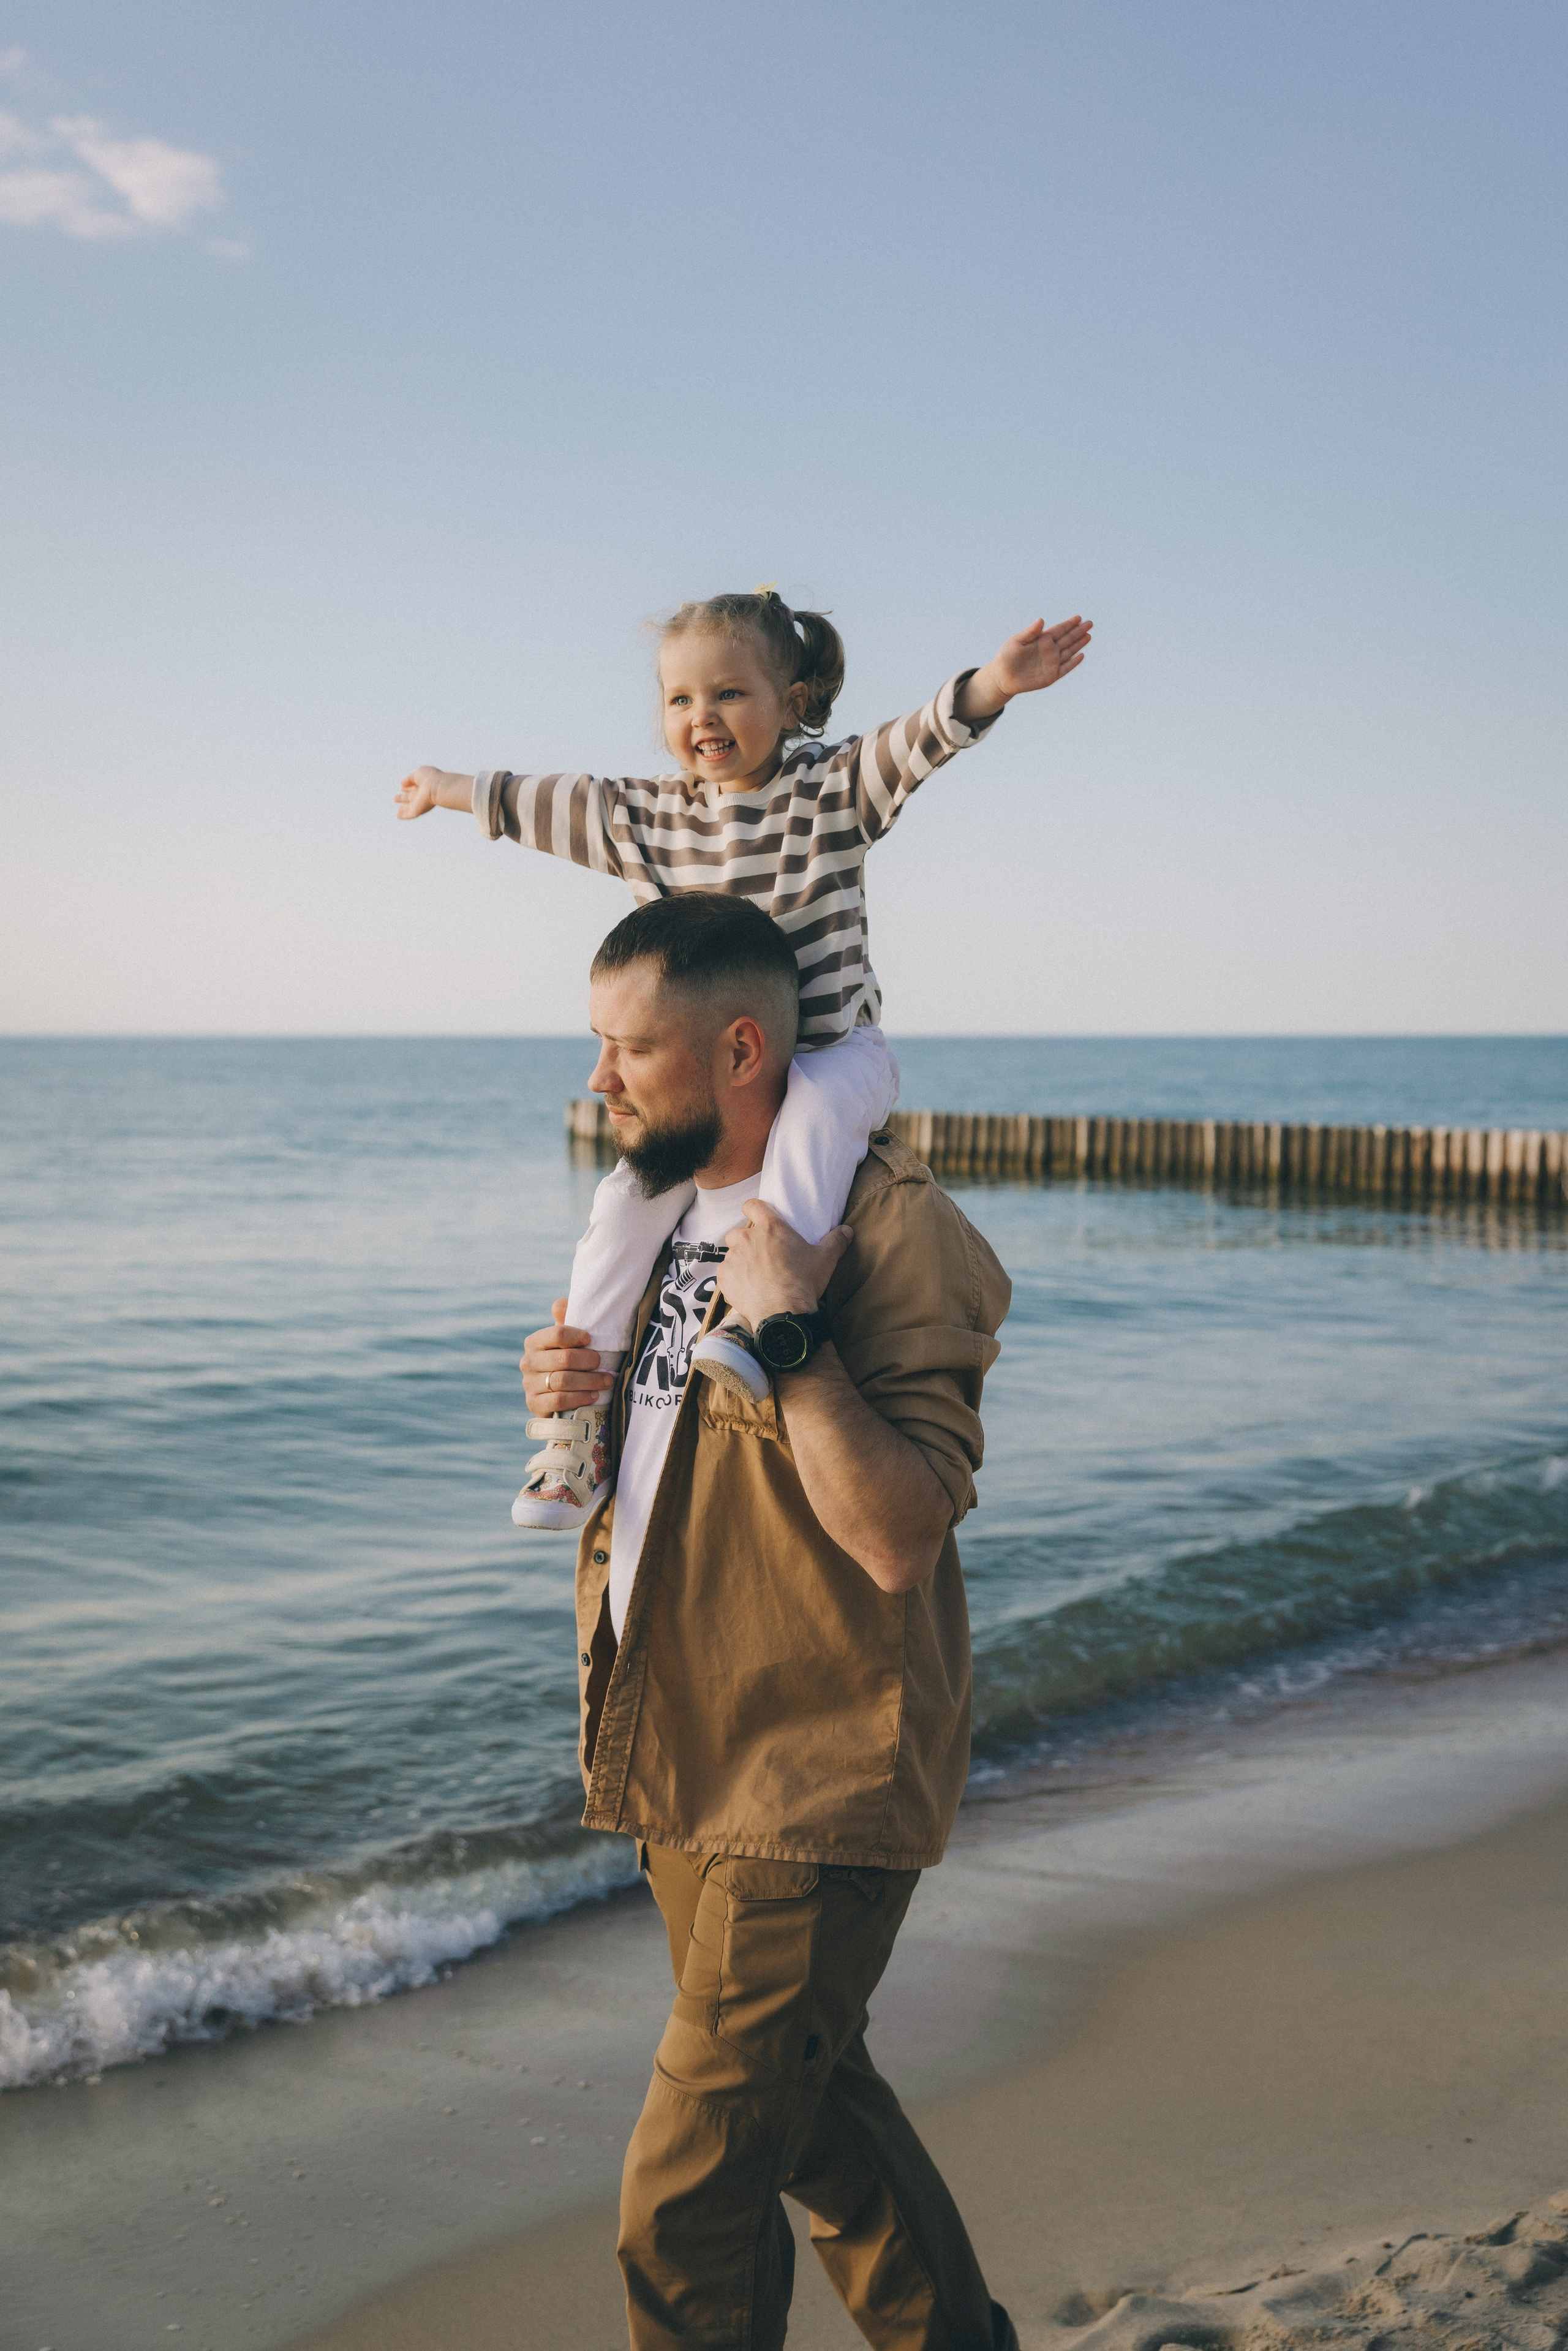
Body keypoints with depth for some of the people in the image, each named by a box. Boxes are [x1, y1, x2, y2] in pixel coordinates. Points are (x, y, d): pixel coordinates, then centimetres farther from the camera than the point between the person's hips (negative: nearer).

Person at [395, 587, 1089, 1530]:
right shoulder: (646, 816, 6)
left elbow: (916, 742, -23)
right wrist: (454, 789, 36)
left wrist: (994, 683, -42)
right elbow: (545, 805, 22)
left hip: (835, 1052, -4)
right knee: (626, 1203, -14)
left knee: (816, 1109, -38)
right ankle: (579, 1417, -8)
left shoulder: (833, 789, -6)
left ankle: (761, 1314, -50)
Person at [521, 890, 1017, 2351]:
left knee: (685, 2208, -6)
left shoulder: (891, 1231, -17)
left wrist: (787, 1331, -29)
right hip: (683, 1759, 9)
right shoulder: (668, 1211, 9)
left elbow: (898, 1536, -25)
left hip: (813, 1782, -9)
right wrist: (572, 1398, 0)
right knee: (811, 2103, 23)